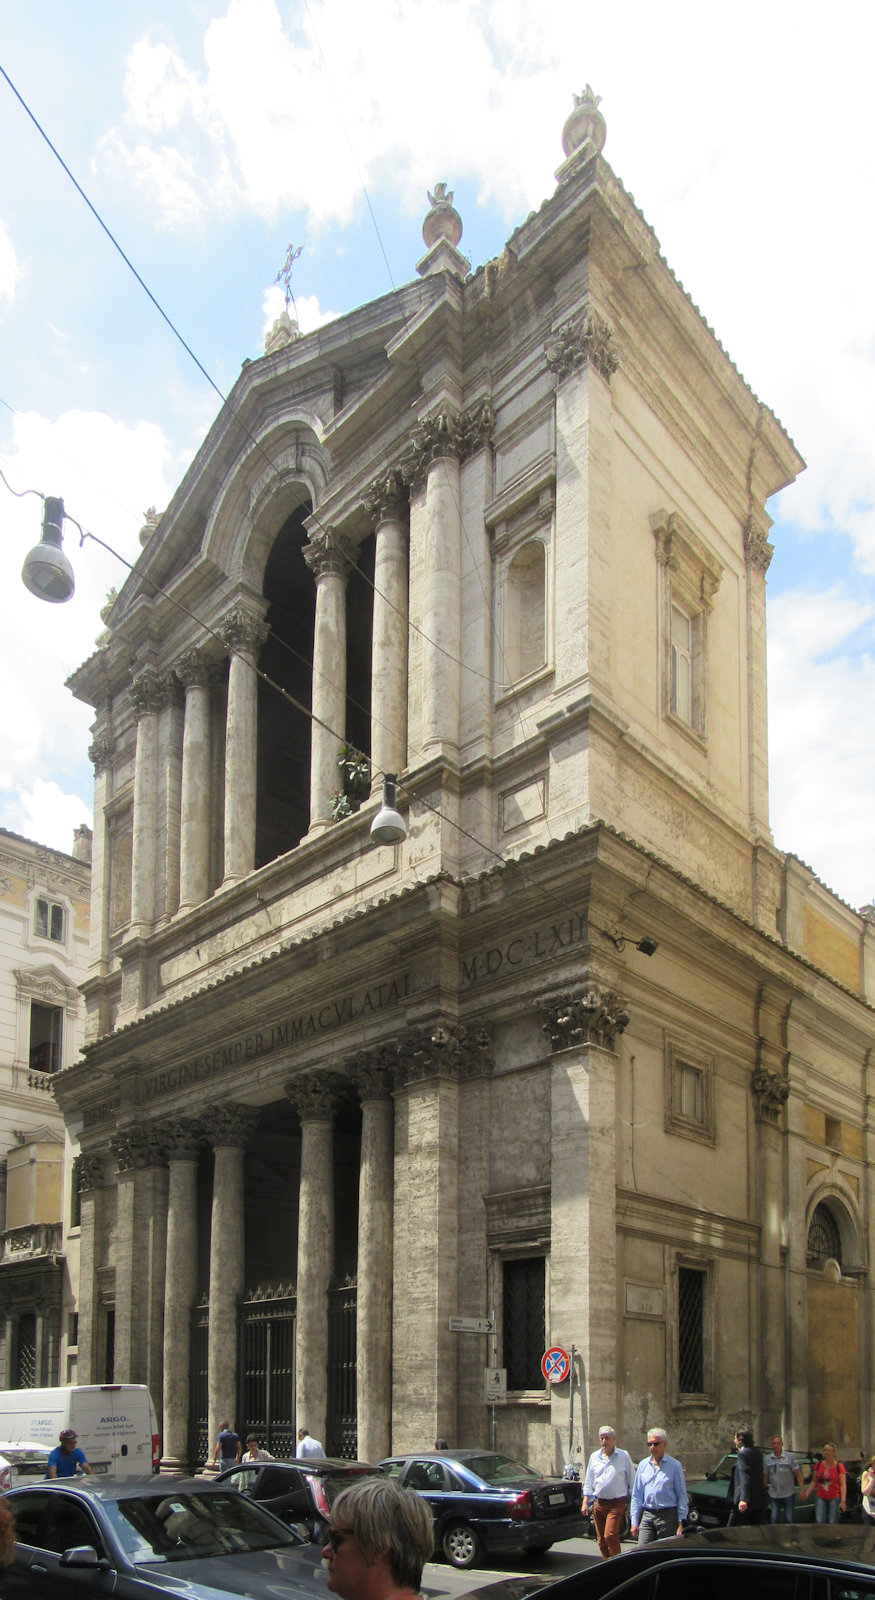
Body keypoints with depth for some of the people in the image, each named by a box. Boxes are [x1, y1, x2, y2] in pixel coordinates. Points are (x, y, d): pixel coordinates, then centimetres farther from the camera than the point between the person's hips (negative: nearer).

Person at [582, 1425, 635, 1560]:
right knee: (601, 1540, 7)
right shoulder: (594, 1457, 12)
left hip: (616, 1504, -5)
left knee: (610, 1536, -18)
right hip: (598, 1503, 5)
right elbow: (588, 1483, 17)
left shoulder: (624, 1456, 1)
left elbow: (632, 1481, 4)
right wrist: (585, 1502, 9)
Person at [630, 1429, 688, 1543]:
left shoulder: (674, 1465, 1)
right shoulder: (643, 1465, 12)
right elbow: (636, 1495, 14)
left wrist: (681, 1522, -5)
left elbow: (682, 1496, 0)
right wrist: (634, 1521, 9)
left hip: (667, 1516, -3)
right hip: (647, 1516, 3)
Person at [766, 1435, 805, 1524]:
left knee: (789, 1519, 3)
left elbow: (798, 1475, -3)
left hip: (788, 1494, -2)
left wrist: (802, 1490, -12)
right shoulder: (767, 1459, 5)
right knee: (774, 1519, 4)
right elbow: (765, 1477, 9)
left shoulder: (790, 1457, -3)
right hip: (773, 1495, 2)